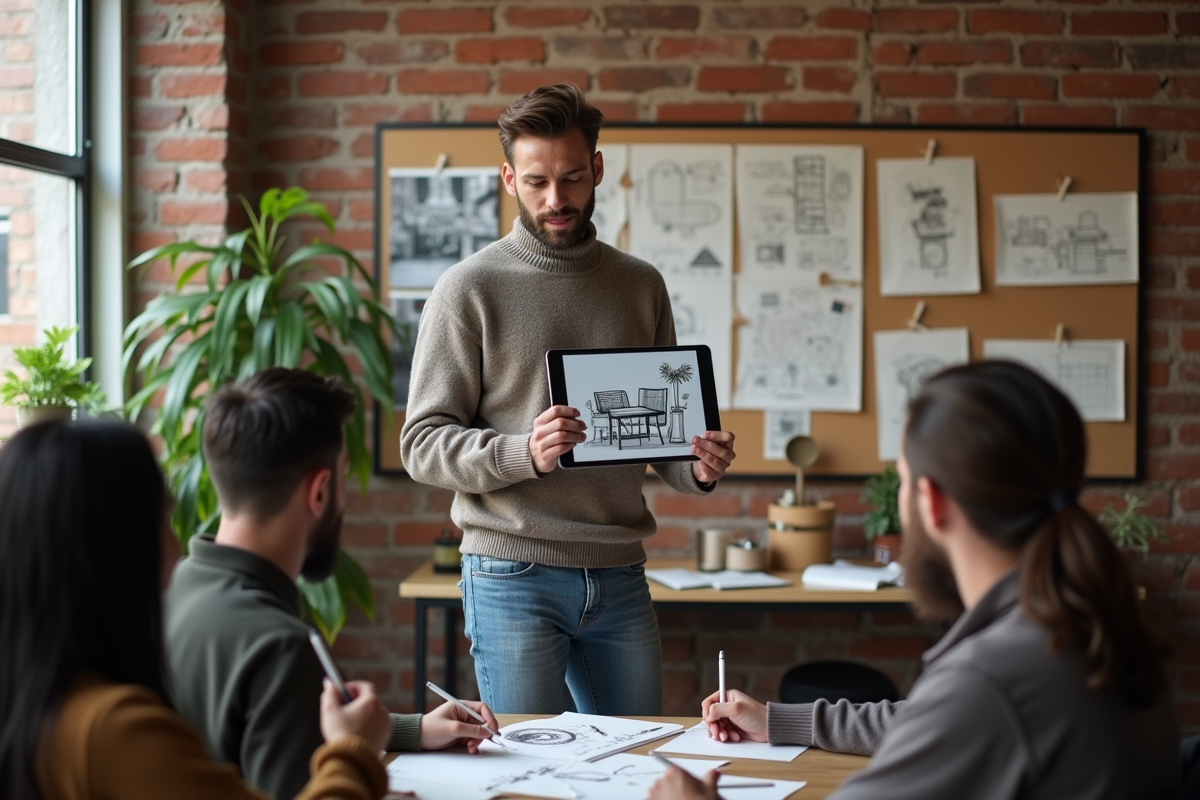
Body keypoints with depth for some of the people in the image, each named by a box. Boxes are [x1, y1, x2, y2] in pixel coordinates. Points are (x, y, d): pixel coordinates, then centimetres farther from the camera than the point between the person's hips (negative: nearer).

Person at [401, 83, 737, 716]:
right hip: (513, 577, -4)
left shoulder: (642, 286, 11)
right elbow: (422, 445, -6)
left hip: (620, 576, 4)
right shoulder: (470, 288, -2)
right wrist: (524, 453, -23)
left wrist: (699, 467, -8)